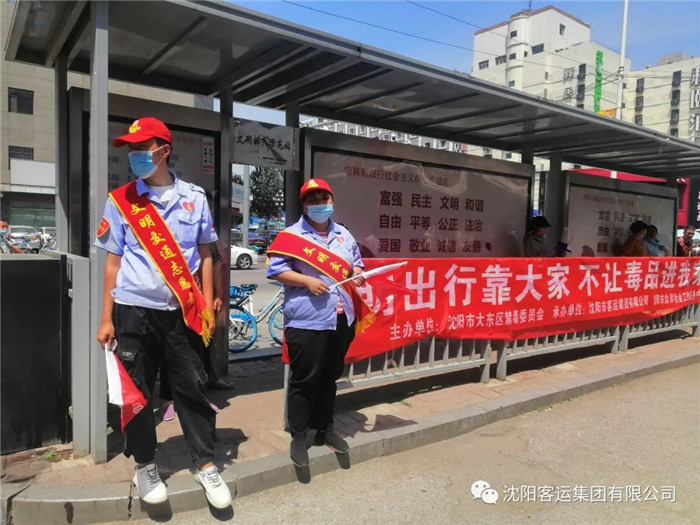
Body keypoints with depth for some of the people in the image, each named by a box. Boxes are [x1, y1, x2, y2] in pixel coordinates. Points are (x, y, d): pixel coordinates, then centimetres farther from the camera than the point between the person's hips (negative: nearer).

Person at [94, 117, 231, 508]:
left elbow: (205, 255, 8)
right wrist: (107, 318, 3)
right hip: (134, 310, 0)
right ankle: (145, 466, 28)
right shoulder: (121, 200, 3)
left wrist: (208, 307, 3)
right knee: (138, 392, 9)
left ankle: (206, 465, 20)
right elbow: (113, 261, 5)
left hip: (182, 311, 0)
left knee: (192, 388, 5)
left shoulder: (194, 197, 4)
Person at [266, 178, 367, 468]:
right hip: (306, 321, -5)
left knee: (330, 377, 17)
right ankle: (298, 436, 16)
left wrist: (358, 274, 0)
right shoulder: (292, 235, -4)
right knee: (304, 381, 1)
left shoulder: (344, 235, 14)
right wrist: (307, 281, -19)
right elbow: (276, 270, -9)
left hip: (342, 319, 6)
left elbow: (356, 263, 22)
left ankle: (325, 429, 32)